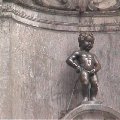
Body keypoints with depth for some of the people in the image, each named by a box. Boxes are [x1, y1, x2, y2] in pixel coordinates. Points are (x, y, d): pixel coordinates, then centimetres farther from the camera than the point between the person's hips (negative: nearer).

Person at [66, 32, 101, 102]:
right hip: (84, 71, -4)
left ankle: (93, 97, -16)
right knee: (85, 83, -29)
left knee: (95, 83, -22)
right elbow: (69, 60, 5)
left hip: (92, 72, 4)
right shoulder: (79, 53, 16)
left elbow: (98, 65, 20)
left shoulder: (92, 55, 30)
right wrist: (78, 67, -6)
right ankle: (86, 97, -24)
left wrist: (95, 70, -4)